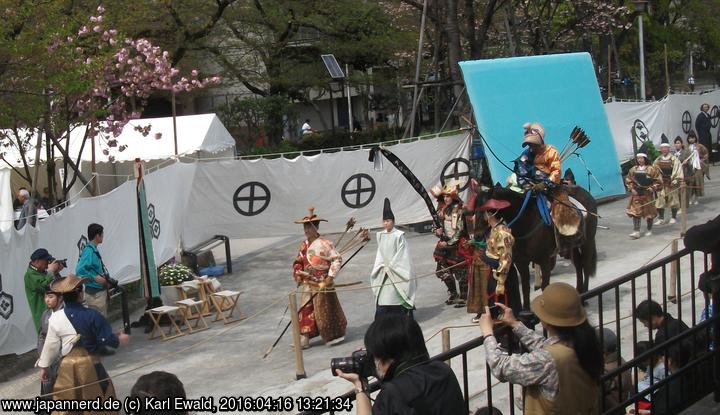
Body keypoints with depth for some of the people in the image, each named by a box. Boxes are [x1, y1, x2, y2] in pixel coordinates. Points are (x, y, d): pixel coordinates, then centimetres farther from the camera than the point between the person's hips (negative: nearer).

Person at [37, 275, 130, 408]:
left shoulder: (55, 318, -6)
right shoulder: (92, 315, -12)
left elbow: (51, 346, 0)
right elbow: (106, 339, -8)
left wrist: (44, 366, 13)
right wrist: (119, 340, 13)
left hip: (67, 366, 1)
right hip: (90, 363, -1)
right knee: (101, 396, 15)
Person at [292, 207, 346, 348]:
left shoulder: (324, 244, -14)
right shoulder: (304, 245, 7)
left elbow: (337, 259, -14)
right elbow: (298, 262, 17)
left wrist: (330, 276, -17)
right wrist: (297, 273, -1)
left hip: (322, 284, -6)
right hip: (308, 284, 6)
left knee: (325, 309, 4)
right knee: (306, 310, 4)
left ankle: (334, 335, 22)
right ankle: (304, 339, 6)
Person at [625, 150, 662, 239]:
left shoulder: (651, 169, -6)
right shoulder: (633, 169, 4)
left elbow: (658, 181, -3)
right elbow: (628, 180, 11)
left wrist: (653, 188, -13)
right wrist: (632, 189, -2)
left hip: (647, 194, -2)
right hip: (636, 194, 2)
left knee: (649, 212, 9)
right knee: (635, 212, -6)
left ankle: (649, 230, 25)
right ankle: (636, 231, -8)